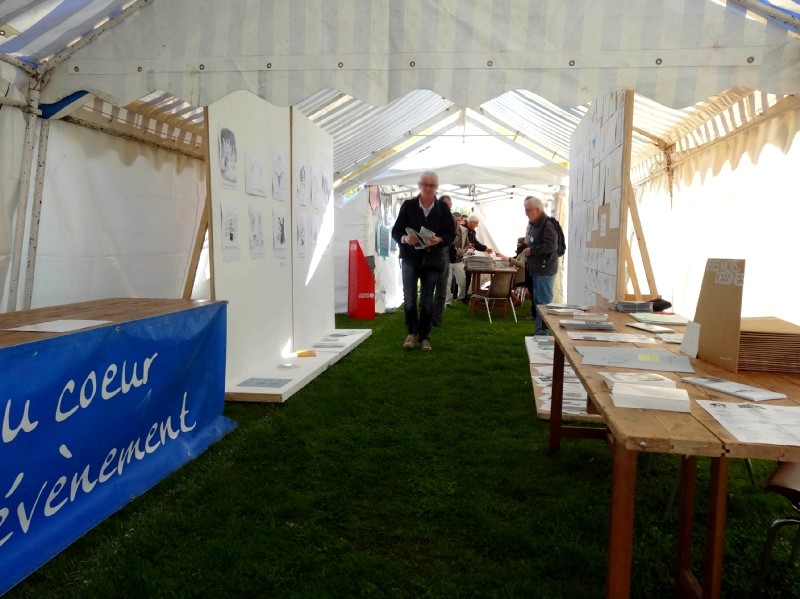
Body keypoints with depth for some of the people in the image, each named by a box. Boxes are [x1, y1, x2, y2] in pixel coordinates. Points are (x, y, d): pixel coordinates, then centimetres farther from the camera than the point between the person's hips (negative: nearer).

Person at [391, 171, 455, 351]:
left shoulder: (443, 208, 1)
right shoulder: (408, 205, -1)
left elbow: (451, 233, 0)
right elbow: (395, 231, -1)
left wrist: (439, 240, -20)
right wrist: (405, 239, -22)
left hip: (432, 260, 1)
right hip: (410, 258, 0)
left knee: (427, 301, 7)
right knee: (409, 300, -1)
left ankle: (424, 336, 18)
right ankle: (412, 332, 20)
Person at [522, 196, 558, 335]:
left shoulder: (547, 224, -15)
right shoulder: (534, 224, 15)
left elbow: (550, 246, -24)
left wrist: (531, 250, -19)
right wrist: (526, 243, 10)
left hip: (545, 270, -10)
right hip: (536, 269, 10)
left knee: (543, 302, -6)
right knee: (537, 300, 15)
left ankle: (544, 332, -2)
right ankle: (539, 330, 24)